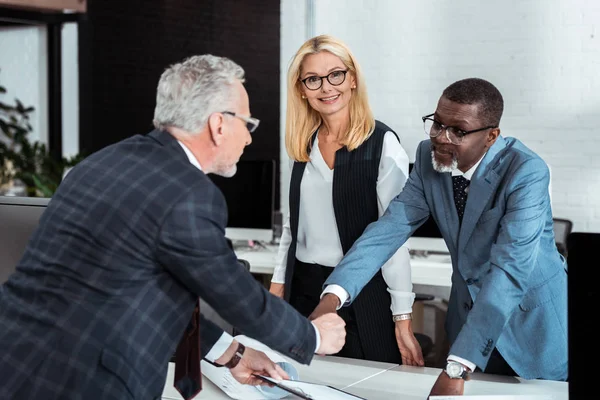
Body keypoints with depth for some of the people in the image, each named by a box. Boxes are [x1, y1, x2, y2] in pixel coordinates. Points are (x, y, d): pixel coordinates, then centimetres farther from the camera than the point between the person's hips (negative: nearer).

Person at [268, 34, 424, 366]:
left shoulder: (382, 143, -10)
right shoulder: (305, 143, 7)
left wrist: (403, 320, -14)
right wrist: (278, 285, 13)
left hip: (363, 298, -5)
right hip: (303, 289, 5)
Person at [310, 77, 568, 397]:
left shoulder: (526, 172, -27)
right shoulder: (429, 156, -10)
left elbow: (510, 270, -35)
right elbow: (391, 226, -17)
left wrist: (457, 369, -43)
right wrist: (333, 296, -33)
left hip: (531, 319, -4)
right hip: (467, 308, 5)